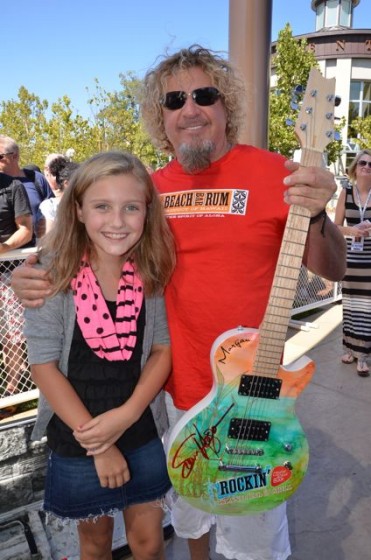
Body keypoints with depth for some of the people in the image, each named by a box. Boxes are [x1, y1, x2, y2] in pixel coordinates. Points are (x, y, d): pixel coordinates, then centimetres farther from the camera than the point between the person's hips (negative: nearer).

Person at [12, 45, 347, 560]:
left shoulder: (270, 173, -12)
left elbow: (332, 270, -10)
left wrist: (315, 216, -31)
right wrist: (39, 279, -8)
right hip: (176, 390, 5)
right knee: (188, 513, 28)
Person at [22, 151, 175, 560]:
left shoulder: (152, 274, -9)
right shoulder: (53, 275, -16)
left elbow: (162, 350, -3)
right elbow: (43, 366, -14)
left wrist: (126, 415, -16)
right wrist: (95, 440, -13)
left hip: (142, 432, 2)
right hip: (75, 437, -1)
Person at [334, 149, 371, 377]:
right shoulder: (346, 193, 2)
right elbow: (336, 226, 4)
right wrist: (351, 230, -14)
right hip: (350, 255, 1)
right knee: (350, 302, 8)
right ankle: (350, 347, 22)